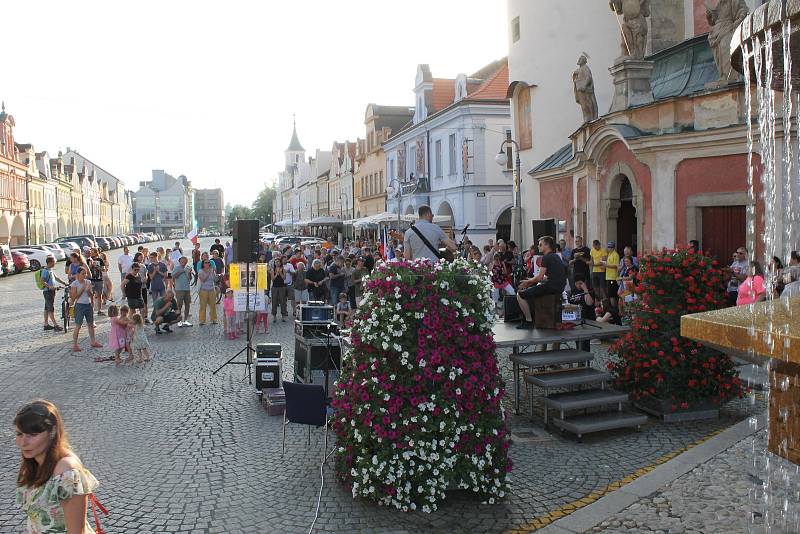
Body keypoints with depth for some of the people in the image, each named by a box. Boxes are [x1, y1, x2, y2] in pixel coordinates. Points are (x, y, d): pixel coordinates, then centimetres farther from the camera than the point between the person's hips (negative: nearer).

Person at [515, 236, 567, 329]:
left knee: (520, 294, -9)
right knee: (529, 290, 29)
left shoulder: (546, 257, -10)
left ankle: (529, 321, -7)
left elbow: (540, 277, -14)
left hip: (551, 287, -10)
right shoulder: (555, 257, 20)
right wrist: (530, 281, 17)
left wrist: (527, 282, 3)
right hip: (558, 287, 10)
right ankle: (531, 317, 26)